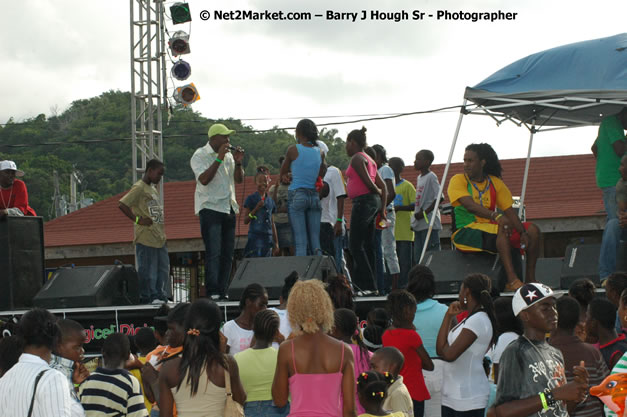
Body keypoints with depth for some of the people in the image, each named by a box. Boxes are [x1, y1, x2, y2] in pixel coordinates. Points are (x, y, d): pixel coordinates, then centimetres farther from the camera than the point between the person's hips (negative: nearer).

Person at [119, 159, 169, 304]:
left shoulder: (154, 188, 21)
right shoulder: (139, 188, -8)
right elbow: (122, 204, -17)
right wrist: (137, 220, -17)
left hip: (159, 237, 9)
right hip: (146, 237, -9)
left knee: (163, 268, 9)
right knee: (147, 270, -7)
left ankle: (160, 296, 16)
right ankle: (146, 298, -1)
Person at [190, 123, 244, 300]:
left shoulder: (228, 155, 15)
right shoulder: (200, 156, -4)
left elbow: (239, 179, 13)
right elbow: (204, 179, -18)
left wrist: (238, 162, -4)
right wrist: (219, 159, -19)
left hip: (228, 208, 7)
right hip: (210, 208, -6)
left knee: (227, 253, 3)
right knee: (213, 252, -13)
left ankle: (222, 292, 5)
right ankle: (212, 292, -14)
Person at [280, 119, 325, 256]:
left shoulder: (293, 149, -3)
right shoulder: (320, 152, 9)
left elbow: (283, 173, 9)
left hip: (297, 195, -4)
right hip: (314, 196, 4)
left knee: (300, 242, -7)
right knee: (315, 243, 4)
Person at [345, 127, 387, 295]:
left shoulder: (357, 158, -9)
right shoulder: (370, 160, 20)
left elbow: (368, 182, -16)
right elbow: (382, 185, 18)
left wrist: (377, 192, 3)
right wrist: (382, 207, 16)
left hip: (363, 201, -10)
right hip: (373, 202, 10)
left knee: (355, 245, -9)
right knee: (367, 245, 10)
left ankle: (368, 285, -14)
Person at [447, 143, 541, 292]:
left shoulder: (495, 182, 11)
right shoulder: (458, 180, -3)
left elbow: (509, 210, 6)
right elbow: (470, 205, -20)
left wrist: (523, 233, -10)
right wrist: (496, 216, -35)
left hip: (491, 228, 6)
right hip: (465, 232, -6)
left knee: (533, 230, -7)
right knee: (502, 227, -33)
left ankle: (530, 279, -6)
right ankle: (512, 280, -42)